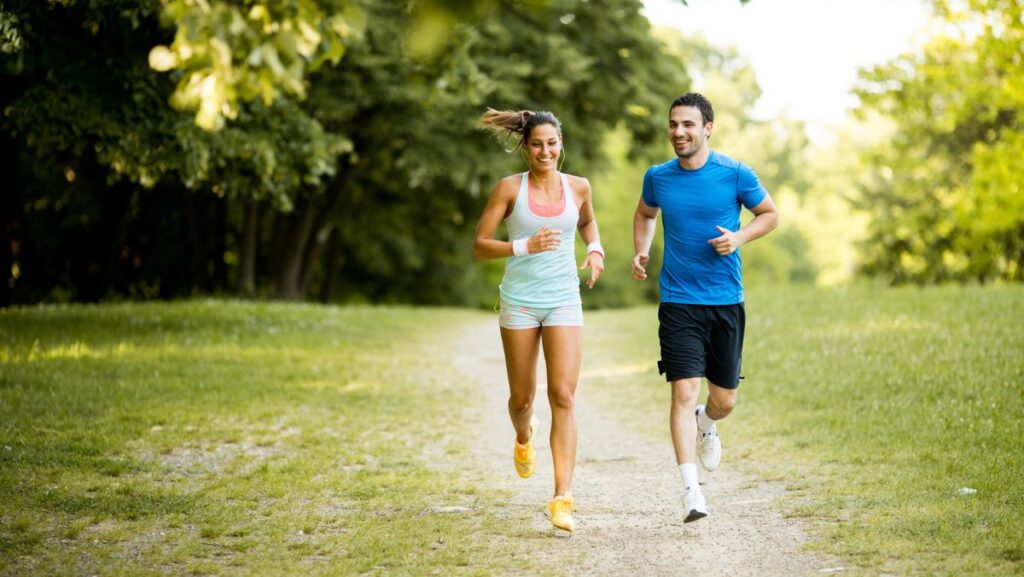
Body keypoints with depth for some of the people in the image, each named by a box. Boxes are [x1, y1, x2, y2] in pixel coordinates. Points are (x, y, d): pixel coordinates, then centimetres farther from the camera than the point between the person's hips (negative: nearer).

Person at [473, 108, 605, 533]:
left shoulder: (577, 187, 3)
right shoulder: (510, 188, -4)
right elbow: (479, 246, -4)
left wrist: (595, 250, 5)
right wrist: (525, 247, -19)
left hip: (564, 302, 1)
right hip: (519, 301, -1)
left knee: (563, 397, -12)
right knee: (522, 397, 11)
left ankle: (562, 498, -14)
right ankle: (523, 439, 48)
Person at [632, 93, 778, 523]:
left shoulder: (734, 174, -4)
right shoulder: (658, 177, 3)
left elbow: (769, 215, 9)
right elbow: (645, 214, 23)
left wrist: (739, 237, -10)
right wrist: (641, 250, 5)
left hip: (726, 301, 0)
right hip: (678, 303, 0)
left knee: (724, 400, 8)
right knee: (684, 392, -13)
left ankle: (706, 425, 45)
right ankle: (690, 488, -10)